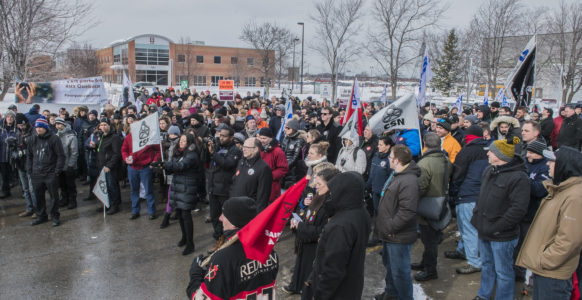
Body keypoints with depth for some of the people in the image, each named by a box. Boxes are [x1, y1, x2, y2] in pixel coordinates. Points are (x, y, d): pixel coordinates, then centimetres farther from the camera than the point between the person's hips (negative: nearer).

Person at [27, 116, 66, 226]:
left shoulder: (54, 139, -7)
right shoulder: (32, 139, 9)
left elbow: (61, 156, -6)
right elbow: (29, 156, 19)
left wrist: (57, 171, -11)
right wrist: (29, 170, 9)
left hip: (50, 174, -5)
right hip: (36, 175, 5)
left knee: (54, 196, 2)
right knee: (38, 196, 13)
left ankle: (55, 217, 14)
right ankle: (41, 216, 27)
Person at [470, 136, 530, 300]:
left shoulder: (518, 177, -20)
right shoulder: (488, 171, 6)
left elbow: (518, 208, -24)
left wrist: (495, 228, -21)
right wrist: (477, 217, 10)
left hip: (502, 236, -8)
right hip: (484, 231, 8)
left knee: (503, 272, 7)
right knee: (487, 265, 24)